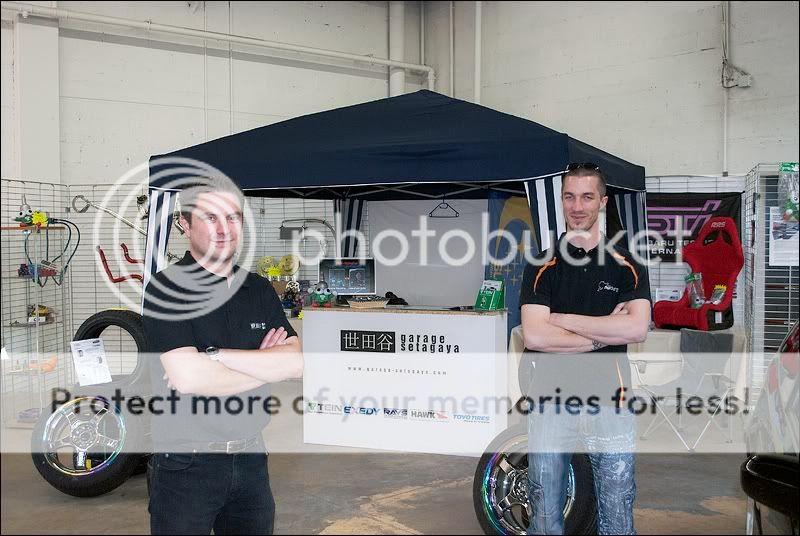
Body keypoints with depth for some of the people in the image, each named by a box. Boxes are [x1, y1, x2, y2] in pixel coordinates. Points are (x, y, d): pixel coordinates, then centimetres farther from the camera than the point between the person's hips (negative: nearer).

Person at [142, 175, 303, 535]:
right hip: (185, 464, -5)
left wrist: (213, 355, -16)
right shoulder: (166, 288, -10)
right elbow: (187, 377, -22)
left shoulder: (260, 290, 7)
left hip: (251, 458, 5)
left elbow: (296, 363, -6)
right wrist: (265, 364, -8)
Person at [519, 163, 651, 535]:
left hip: (610, 402, 0)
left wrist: (563, 319, -11)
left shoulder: (628, 267, 5)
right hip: (550, 402, 0)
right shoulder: (542, 267, 3)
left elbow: (637, 329, -12)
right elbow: (534, 336, -11)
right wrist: (604, 332, -10)